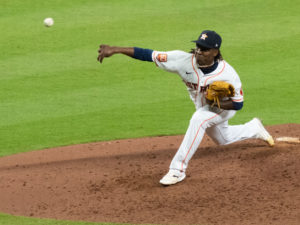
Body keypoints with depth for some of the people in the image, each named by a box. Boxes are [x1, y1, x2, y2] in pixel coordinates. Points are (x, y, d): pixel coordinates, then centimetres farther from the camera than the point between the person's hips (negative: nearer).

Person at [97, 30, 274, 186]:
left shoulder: (228, 74, -36)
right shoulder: (185, 60, -31)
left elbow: (238, 104, -24)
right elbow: (149, 55, -35)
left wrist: (216, 103, -42)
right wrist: (115, 49, -42)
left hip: (224, 108, -5)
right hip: (204, 109, 6)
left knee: (199, 119, -35)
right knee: (223, 139, 28)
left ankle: (178, 170, -30)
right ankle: (254, 129, 58)